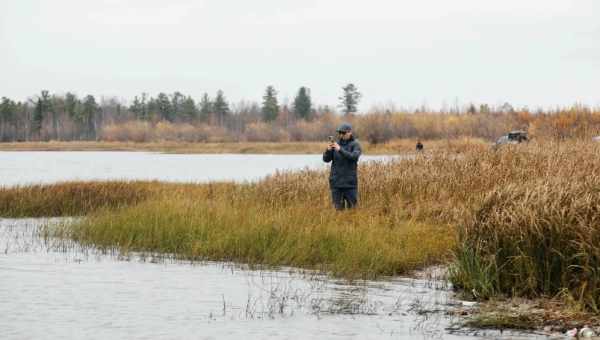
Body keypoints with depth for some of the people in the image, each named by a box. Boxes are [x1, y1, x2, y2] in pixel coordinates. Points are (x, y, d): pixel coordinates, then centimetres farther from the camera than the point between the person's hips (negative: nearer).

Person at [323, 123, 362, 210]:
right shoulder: (336, 143, 8)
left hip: (350, 183, -3)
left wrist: (340, 149, -29)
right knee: (338, 208, 2)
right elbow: (326, 159, 3)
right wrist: (328, 150, -18)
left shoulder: (355, 144, -1)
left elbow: (354, 157, -19)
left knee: (352, 208, -2)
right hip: (336, 182, 3)